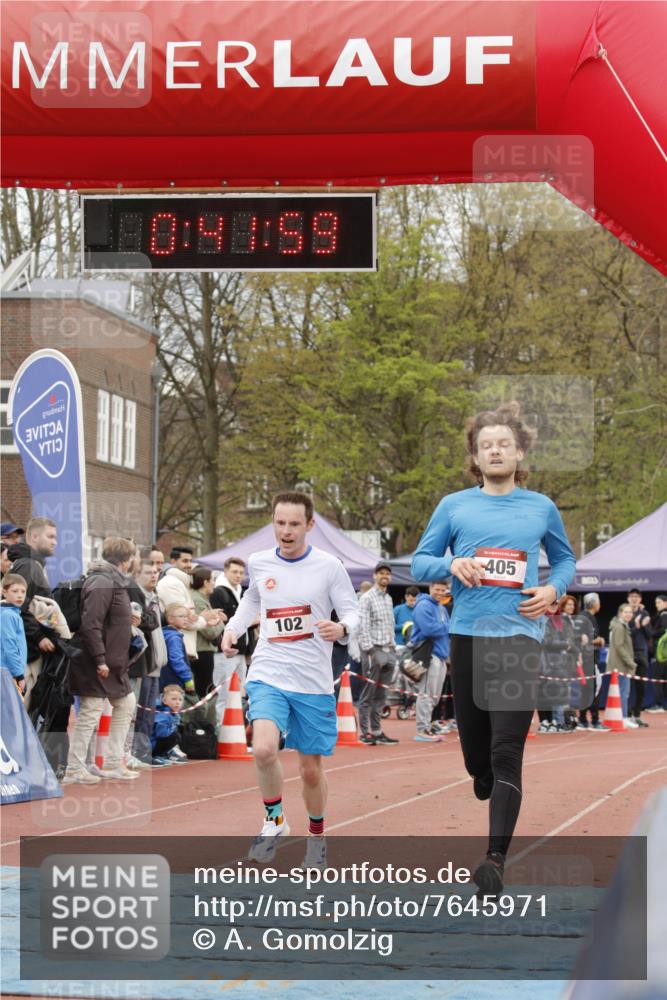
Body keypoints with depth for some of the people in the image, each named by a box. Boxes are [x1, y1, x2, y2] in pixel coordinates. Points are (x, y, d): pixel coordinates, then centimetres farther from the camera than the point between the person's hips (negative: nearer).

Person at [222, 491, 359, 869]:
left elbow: (353, 612, -2)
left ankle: (316, 834, 34)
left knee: (312, 770, 7)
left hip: (313, 682, -1)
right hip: (268, 675, 1)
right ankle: (275, 820, 1)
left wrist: (341, 628, -25)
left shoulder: (329, 566, -6)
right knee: (264, 749, -24)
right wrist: (234, 628, 7)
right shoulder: (258, 563, 4)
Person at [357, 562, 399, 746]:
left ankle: (376, 731, 12)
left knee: (381, 695, 8)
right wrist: (369, 651, -17)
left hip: (388, 650, 7)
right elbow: (363, 627, -11)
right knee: (368, 694, -5)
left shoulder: (388, 599, 19)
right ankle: (364, 733, -3)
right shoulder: (367, 598, -5)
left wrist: (393, 648, 13)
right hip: (373, 650, -7)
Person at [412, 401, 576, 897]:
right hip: (468, 634, 2)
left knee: (506, 753, -12)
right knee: (475, 753, 8)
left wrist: (553, 589, 2)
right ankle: (486, 788, 43)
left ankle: (497, 859, -14)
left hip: (520, 636, -2)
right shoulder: (454, 506, 8)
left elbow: (565, 558, 22)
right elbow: (420, 562, 12)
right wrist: (452, 564, -9)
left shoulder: (542, 508, 9)